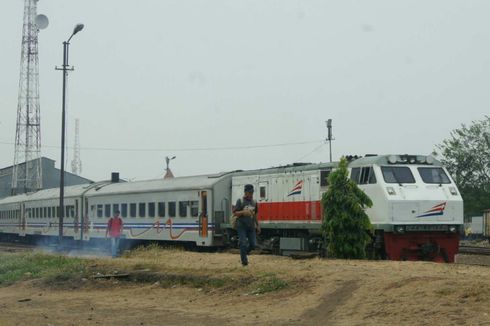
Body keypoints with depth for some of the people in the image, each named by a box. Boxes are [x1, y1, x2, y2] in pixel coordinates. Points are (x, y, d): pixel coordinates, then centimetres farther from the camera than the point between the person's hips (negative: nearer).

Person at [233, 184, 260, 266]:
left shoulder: (254, 202, 11)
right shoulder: (240, 201, -5)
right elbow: (235, 213, -7)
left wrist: (257, 225, 20)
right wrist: (243, 212, -24)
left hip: (251, 226, 5)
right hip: (242, 226, -5)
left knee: (253, 244, 2)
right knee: (243, 244, -6)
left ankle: (244, 253, 29)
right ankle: (244, 261, 5)